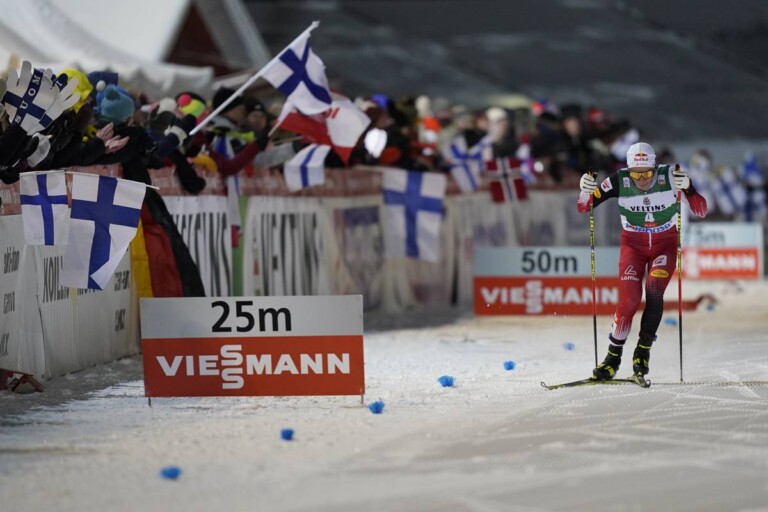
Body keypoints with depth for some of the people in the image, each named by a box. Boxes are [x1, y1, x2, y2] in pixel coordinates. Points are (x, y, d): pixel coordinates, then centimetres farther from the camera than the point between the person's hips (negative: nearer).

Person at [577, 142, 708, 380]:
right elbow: (584, 208, -12)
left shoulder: (670, 177, -21)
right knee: (629, 299, -14)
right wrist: (586, 191, -35)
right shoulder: (619, 181, -19)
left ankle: (643, 350, -7)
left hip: (665, 244, 0)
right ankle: (614, 356, 3)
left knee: (654, 291, -23)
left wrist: (687, 188, -42)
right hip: (633, 244, 0)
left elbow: (701, 211, -24)